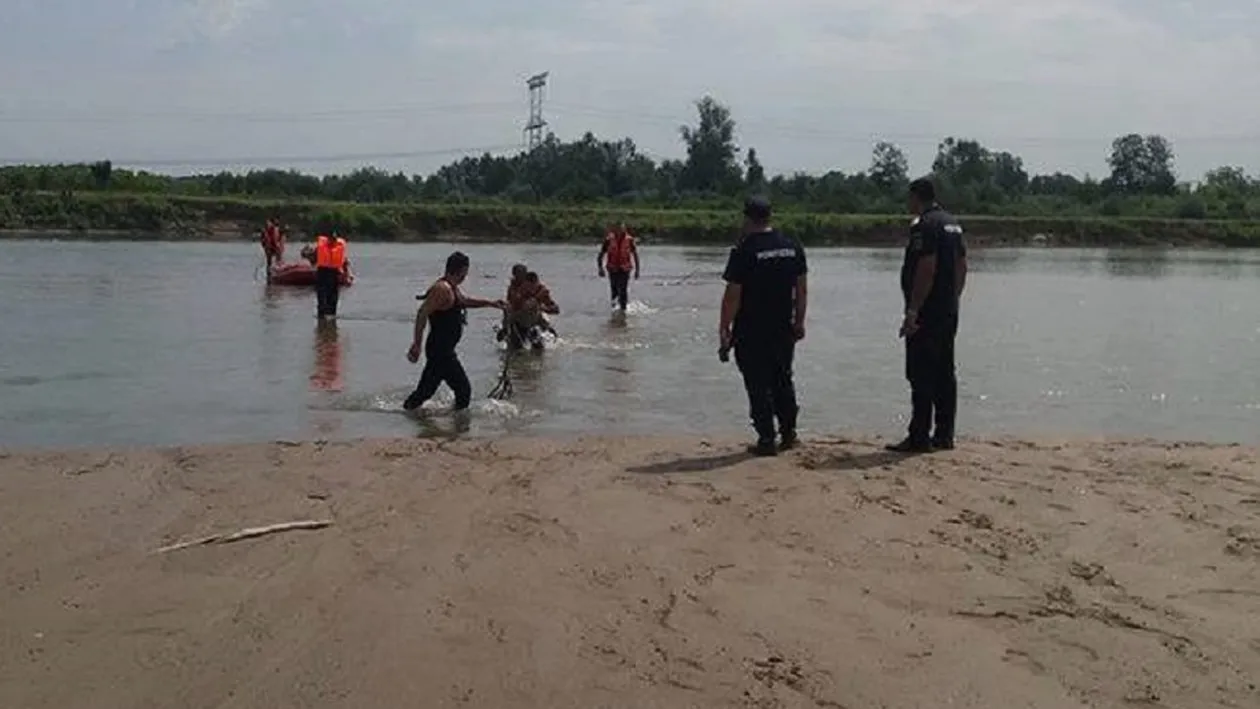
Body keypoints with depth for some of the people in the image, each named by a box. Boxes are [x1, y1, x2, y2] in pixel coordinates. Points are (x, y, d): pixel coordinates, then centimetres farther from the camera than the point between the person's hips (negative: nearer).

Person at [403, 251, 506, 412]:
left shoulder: (452, 288, 16)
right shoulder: (442, 289, -17)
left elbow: (464, 301, 37)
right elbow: (422, 313, -24)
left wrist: (490, 303, 34)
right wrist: (417, 344, -27)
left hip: (443, 350, 10)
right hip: (440, 350, -10)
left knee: (425, 391, 15)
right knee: (463, 389, -5)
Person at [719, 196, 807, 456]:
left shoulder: (744, 251, -13)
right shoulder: (793, 246, 4)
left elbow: (733, 296, -14)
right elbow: (802, 290, 8)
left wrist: (724, 330, -7)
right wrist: (799, 322, 17)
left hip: (751, 332, -5)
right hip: (784, 329, 6)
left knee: (758, 386, 1)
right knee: (783, 381, 18)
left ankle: (767, 440, 3)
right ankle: (789, 432, 22)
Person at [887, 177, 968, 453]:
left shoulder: (924, 226, -14)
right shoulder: (953, 223, 15)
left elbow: (927, 269, -21)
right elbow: (962, 266, 18)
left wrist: (912, 311, -20)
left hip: (926, 315, -9)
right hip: (949, 313, 9)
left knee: (921, 376, -7)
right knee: (945, 374, 11)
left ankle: (919, 438, -6)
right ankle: (944, 435, 15)